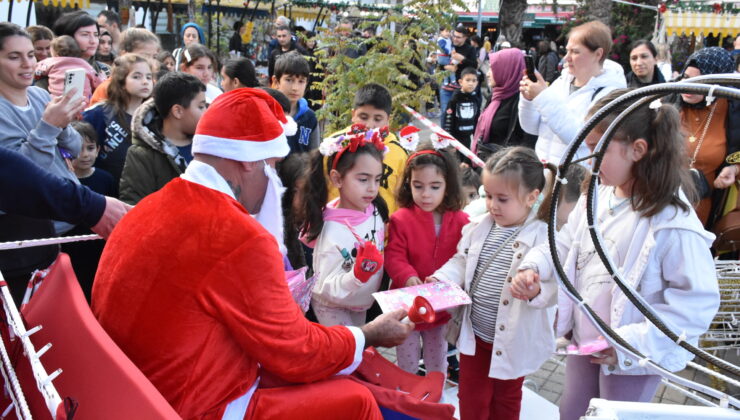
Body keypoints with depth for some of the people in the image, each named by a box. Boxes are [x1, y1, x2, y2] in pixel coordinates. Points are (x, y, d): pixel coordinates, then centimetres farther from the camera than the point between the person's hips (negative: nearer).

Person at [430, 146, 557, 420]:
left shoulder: (543, 237, -19)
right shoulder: (478, 227, -3)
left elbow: (554, 287, -26)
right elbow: (462, 261, 10)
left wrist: (535, 291, -47)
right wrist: (442, 279, -7)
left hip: (512, 339, -4)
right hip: (474, 335, 4)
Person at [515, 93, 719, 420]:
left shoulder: (673, 222, -26)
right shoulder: (597, 196, -2)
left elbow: (697, 301, -24)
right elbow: (566, 244, 10)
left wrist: (634, 344, -27)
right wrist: (533, 268, -11)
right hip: (584, 341, 7)